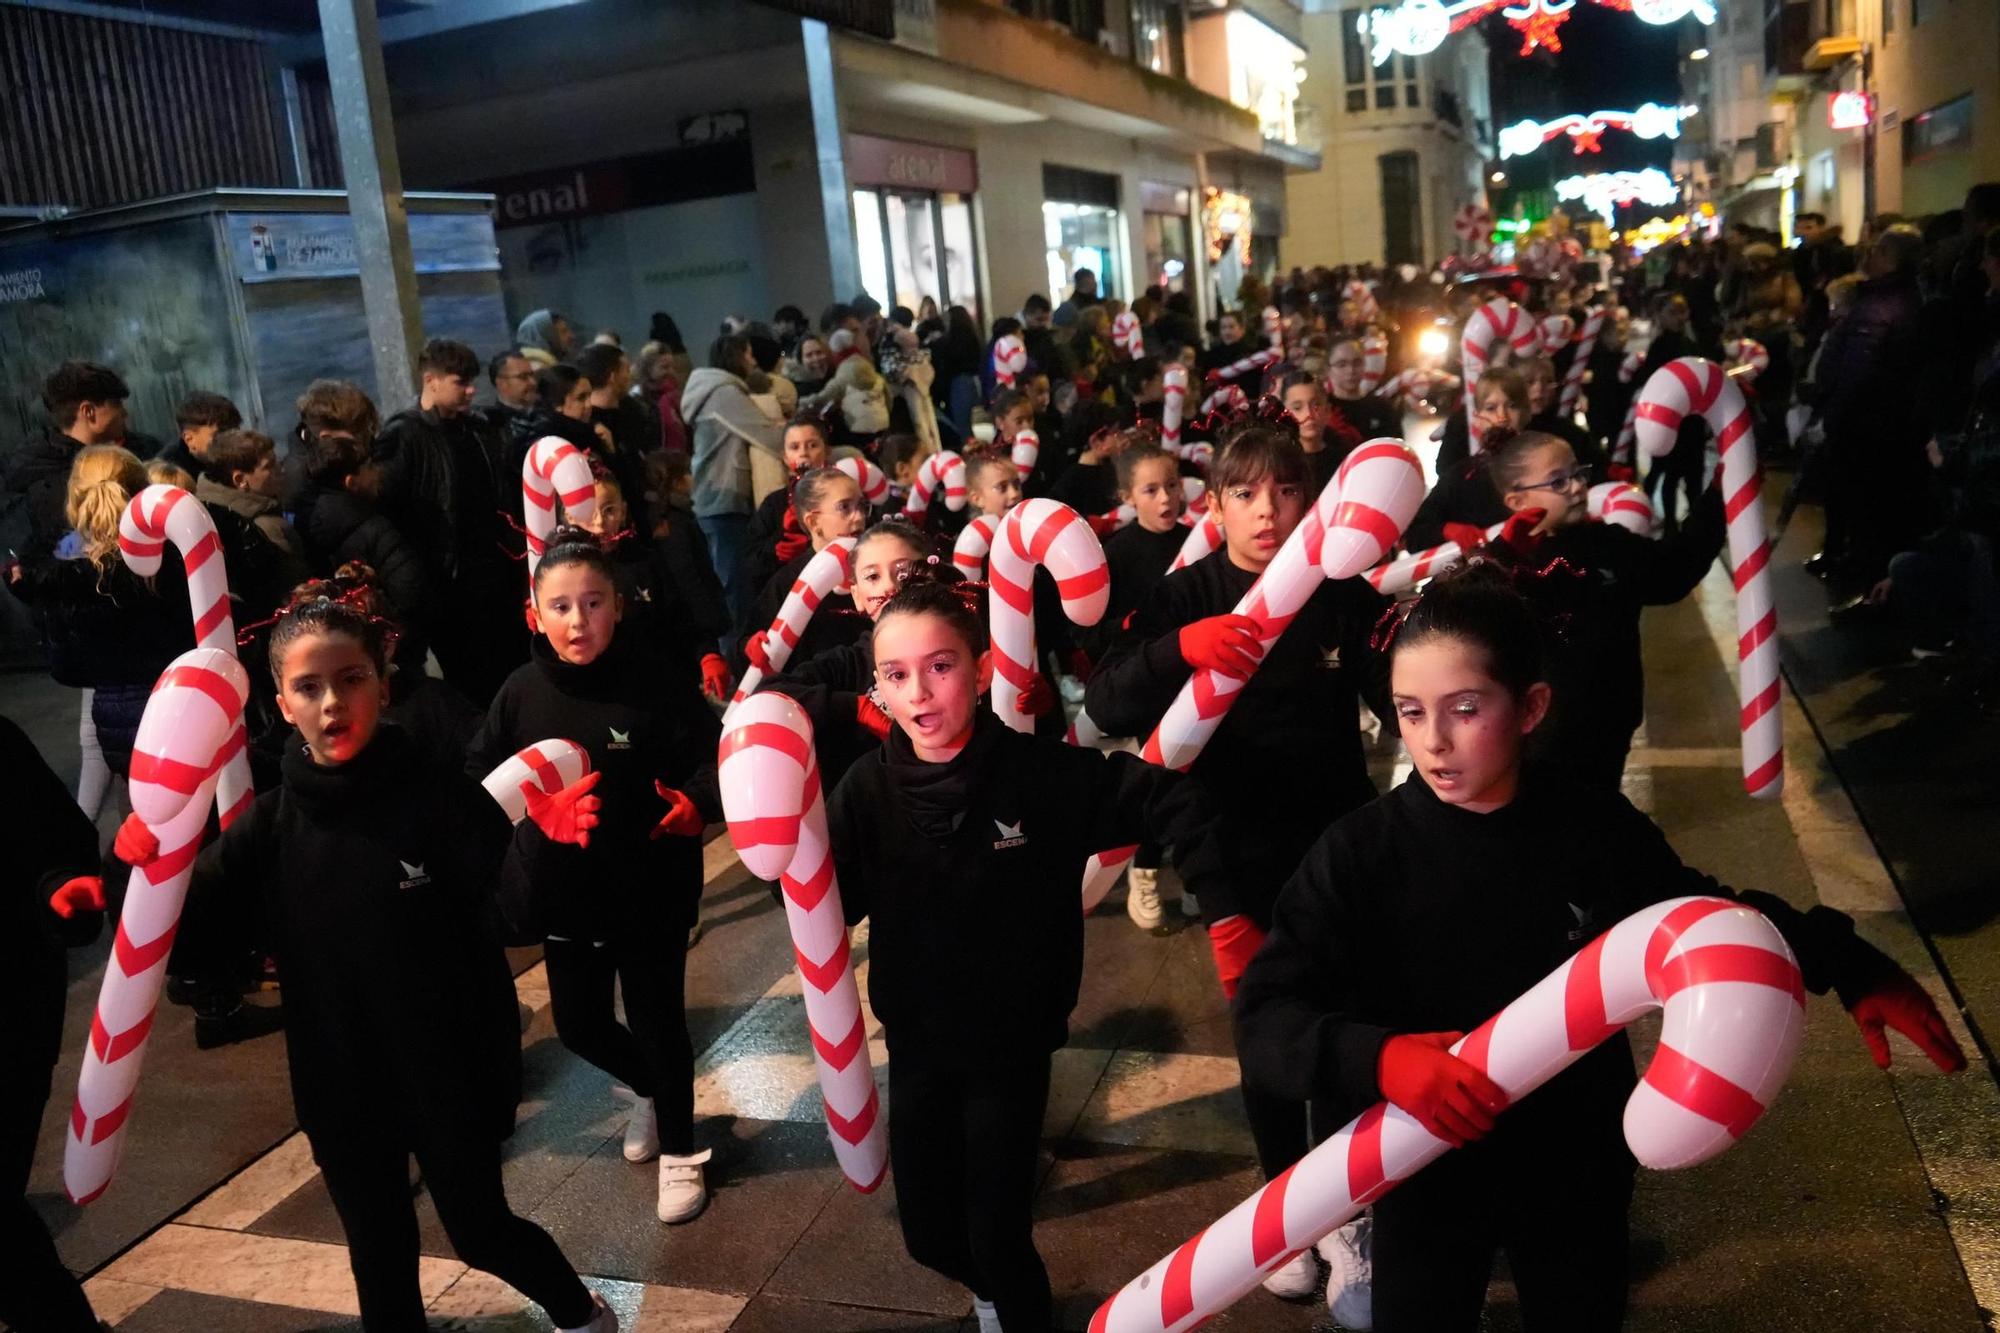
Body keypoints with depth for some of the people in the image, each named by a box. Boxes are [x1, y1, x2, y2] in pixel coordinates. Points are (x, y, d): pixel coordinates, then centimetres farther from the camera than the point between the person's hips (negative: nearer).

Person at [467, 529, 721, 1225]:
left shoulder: (654, 688, -17)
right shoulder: (521, 693, -7)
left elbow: (715, 760, -15)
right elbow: (479, 772, 2)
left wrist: (696, 803, -34)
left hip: (650, 892, -4)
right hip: (564, 894, 4)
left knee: (657, 1018, 9)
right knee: (578, 1024, 18)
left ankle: (678, 1150, 33)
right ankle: (650, 1090, 50)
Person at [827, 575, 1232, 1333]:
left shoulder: (1040, 771, -17)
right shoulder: (868, 788, -11)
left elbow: (1159, 799, -12)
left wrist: (1220, 889, -18)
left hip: (1012, 1043, -3)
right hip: (917, 1042, 3)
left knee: (999, 1234, 2)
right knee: (927, 1232, 17)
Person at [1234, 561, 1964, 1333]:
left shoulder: (1599, 833, -13)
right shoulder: (1359, 855, -21)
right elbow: (1264, 1018, -24)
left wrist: (1853, 971, -1)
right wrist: (1374, 1060, -41)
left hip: (1577, 1163, 2)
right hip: (1426, 1173, -2)